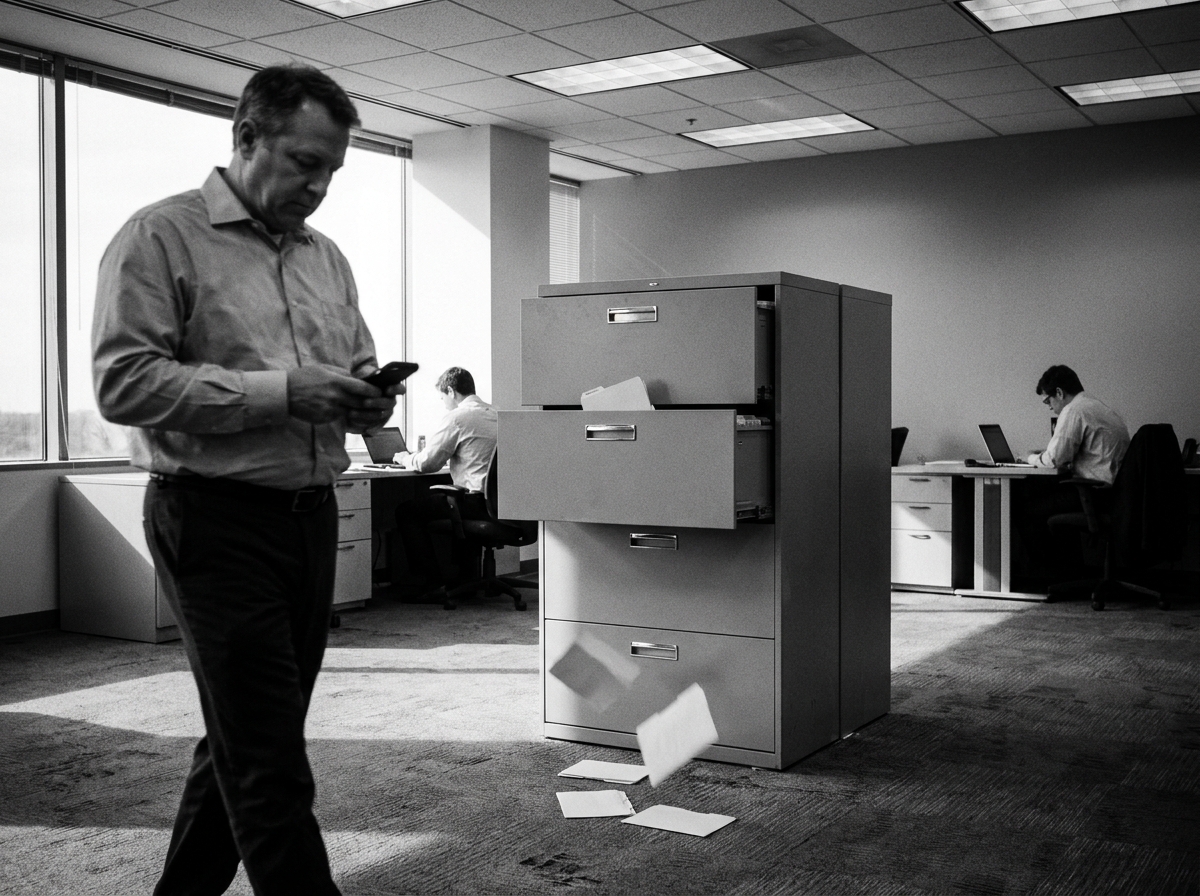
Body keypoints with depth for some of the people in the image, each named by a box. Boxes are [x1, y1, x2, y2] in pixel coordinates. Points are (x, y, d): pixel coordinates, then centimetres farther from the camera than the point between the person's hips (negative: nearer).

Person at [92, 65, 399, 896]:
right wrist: (280, 391, -21)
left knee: (244, 742, 16)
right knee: (270, 764, -5)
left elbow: (359, 371, 21)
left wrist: (369, 400, -4)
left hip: (313, 514, 7)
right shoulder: (163, 236, -5)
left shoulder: (326, 256, 15)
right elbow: (123, 381, -15)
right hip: (218, 520, -7)